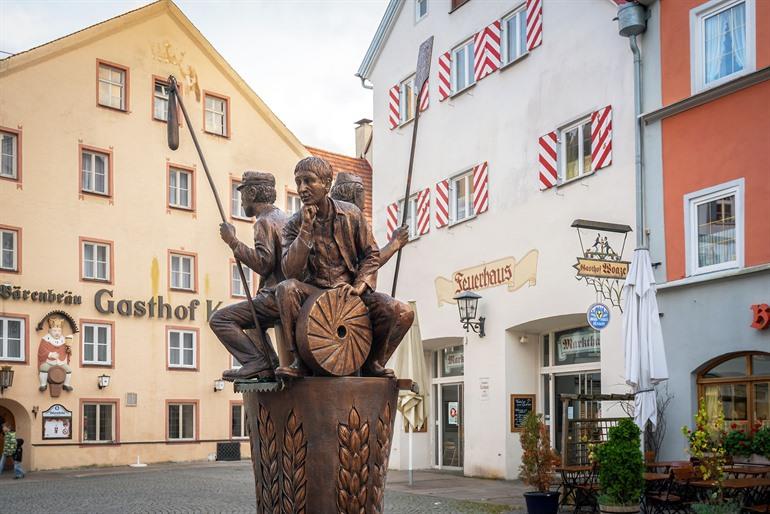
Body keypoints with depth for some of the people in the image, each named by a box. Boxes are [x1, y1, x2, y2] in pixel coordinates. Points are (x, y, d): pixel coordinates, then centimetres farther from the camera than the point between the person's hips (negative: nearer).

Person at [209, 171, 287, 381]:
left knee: (220, 319, -10)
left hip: (275, 297, -10)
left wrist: (233, 242, -17)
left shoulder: (264, 222, -10)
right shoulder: (282, 217, 20)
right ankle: (270, 364, 17)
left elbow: (263, 263, -22)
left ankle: (256, 361, -20)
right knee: (253, 320, 34)